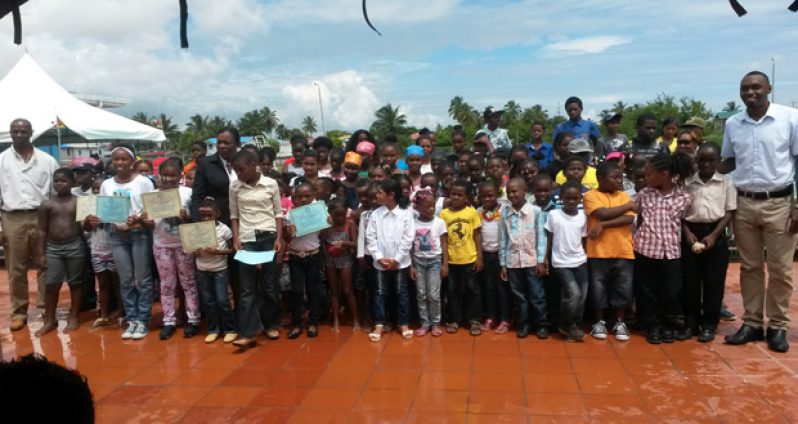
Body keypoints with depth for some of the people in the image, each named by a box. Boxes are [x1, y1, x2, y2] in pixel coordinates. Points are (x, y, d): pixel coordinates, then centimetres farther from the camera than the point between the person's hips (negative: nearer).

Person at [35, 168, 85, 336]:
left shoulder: (79, 202, 0)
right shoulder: (47, 205, 3)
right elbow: (42, 231, 5)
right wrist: (41, 254, 1)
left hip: (75, 246, -1)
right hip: (52, 248, 2)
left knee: (75, 283, 7)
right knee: (50, 285, 2)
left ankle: (74, 317, 18)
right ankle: (49, 320, 14)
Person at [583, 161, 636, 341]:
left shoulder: (624, 196, 8)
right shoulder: (591, 196, -3)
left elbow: (629, 219, -6)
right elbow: (603, 213, -18)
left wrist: (604, 224, -16)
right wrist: (628, 206, -8)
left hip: (623, 251, 3)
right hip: (599, 251, -3)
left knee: (623, 289, 8)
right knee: (599, 289, 6)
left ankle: (620, 322, 23)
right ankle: (599, 322, 22)